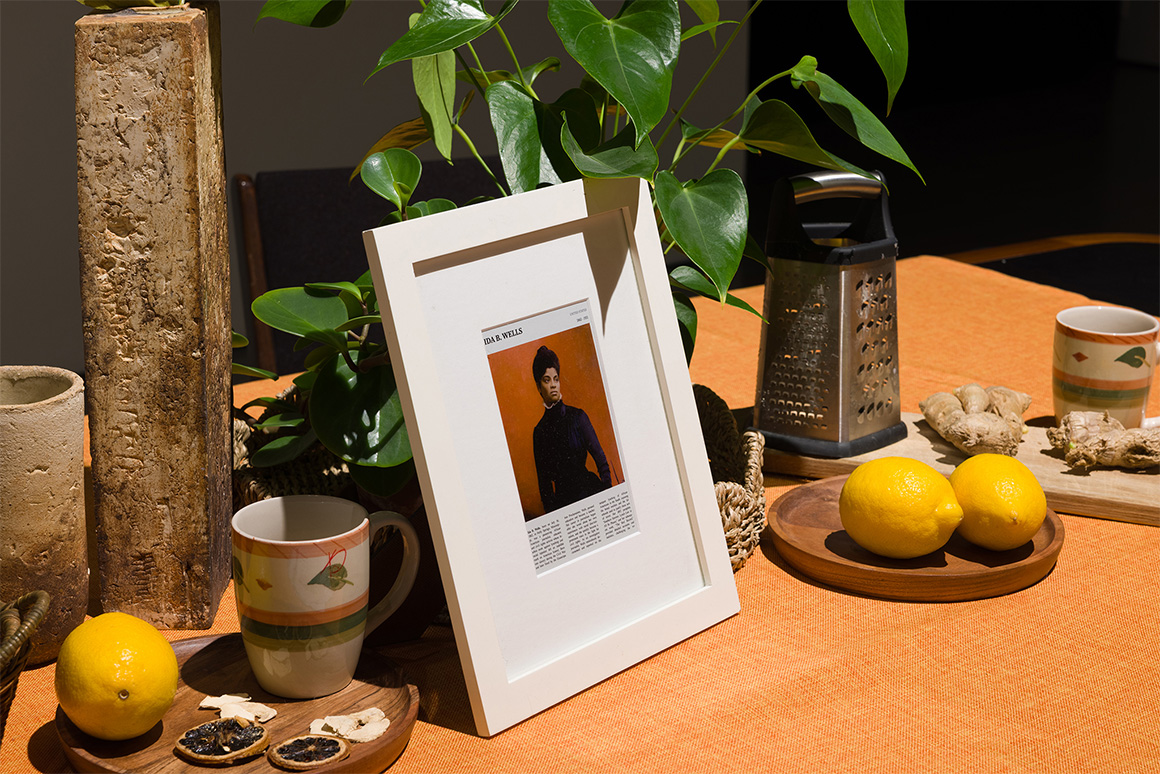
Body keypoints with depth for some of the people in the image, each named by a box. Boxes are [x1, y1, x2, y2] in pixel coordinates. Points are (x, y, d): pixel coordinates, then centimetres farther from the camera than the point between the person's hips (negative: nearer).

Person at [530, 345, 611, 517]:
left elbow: (601, 460, 0)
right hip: (563, 500, 2)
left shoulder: (577, 417, 2)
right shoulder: (539, 431, 9)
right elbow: (544, 481, 12)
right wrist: (550, 512, 3)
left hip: (589, 490, -2)